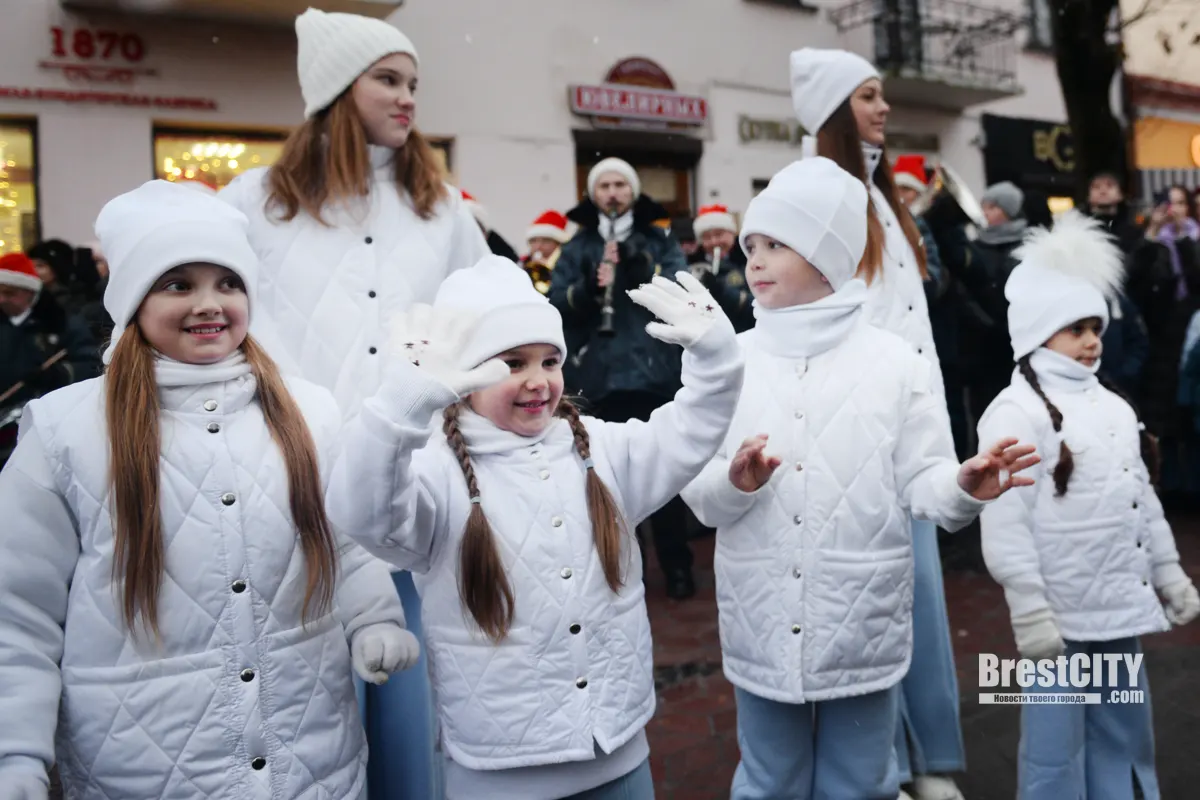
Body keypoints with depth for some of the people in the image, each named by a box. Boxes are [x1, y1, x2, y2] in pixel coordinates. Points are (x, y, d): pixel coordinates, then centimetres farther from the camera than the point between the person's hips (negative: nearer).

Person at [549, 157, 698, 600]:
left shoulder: (660, 241, 8)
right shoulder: (578, 247, 10)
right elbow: (556, 307, 1)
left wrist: (639, 264, -18)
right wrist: (589, 287, -17)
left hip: (654, 371, -1)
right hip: (599, 376, 1)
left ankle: (677, 566, 17)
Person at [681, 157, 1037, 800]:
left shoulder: (894, 361, -2)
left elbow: (922, 478, -4)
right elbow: (697, 491, -2)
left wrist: (967, 486, -24)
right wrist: (734, 482, -23)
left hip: (861, 622, 0)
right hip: (763, 621, 1)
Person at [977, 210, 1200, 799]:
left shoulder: (1113, 407, 13)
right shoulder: (1015, 412, -15)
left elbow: (1143, 498, 20)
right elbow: (1005, 524, -19)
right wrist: (1029, 612, -21)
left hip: (1120, 605, 8)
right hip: (1060, 614, -8)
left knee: (1124, 736, 20)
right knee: (1055, 749, 2)